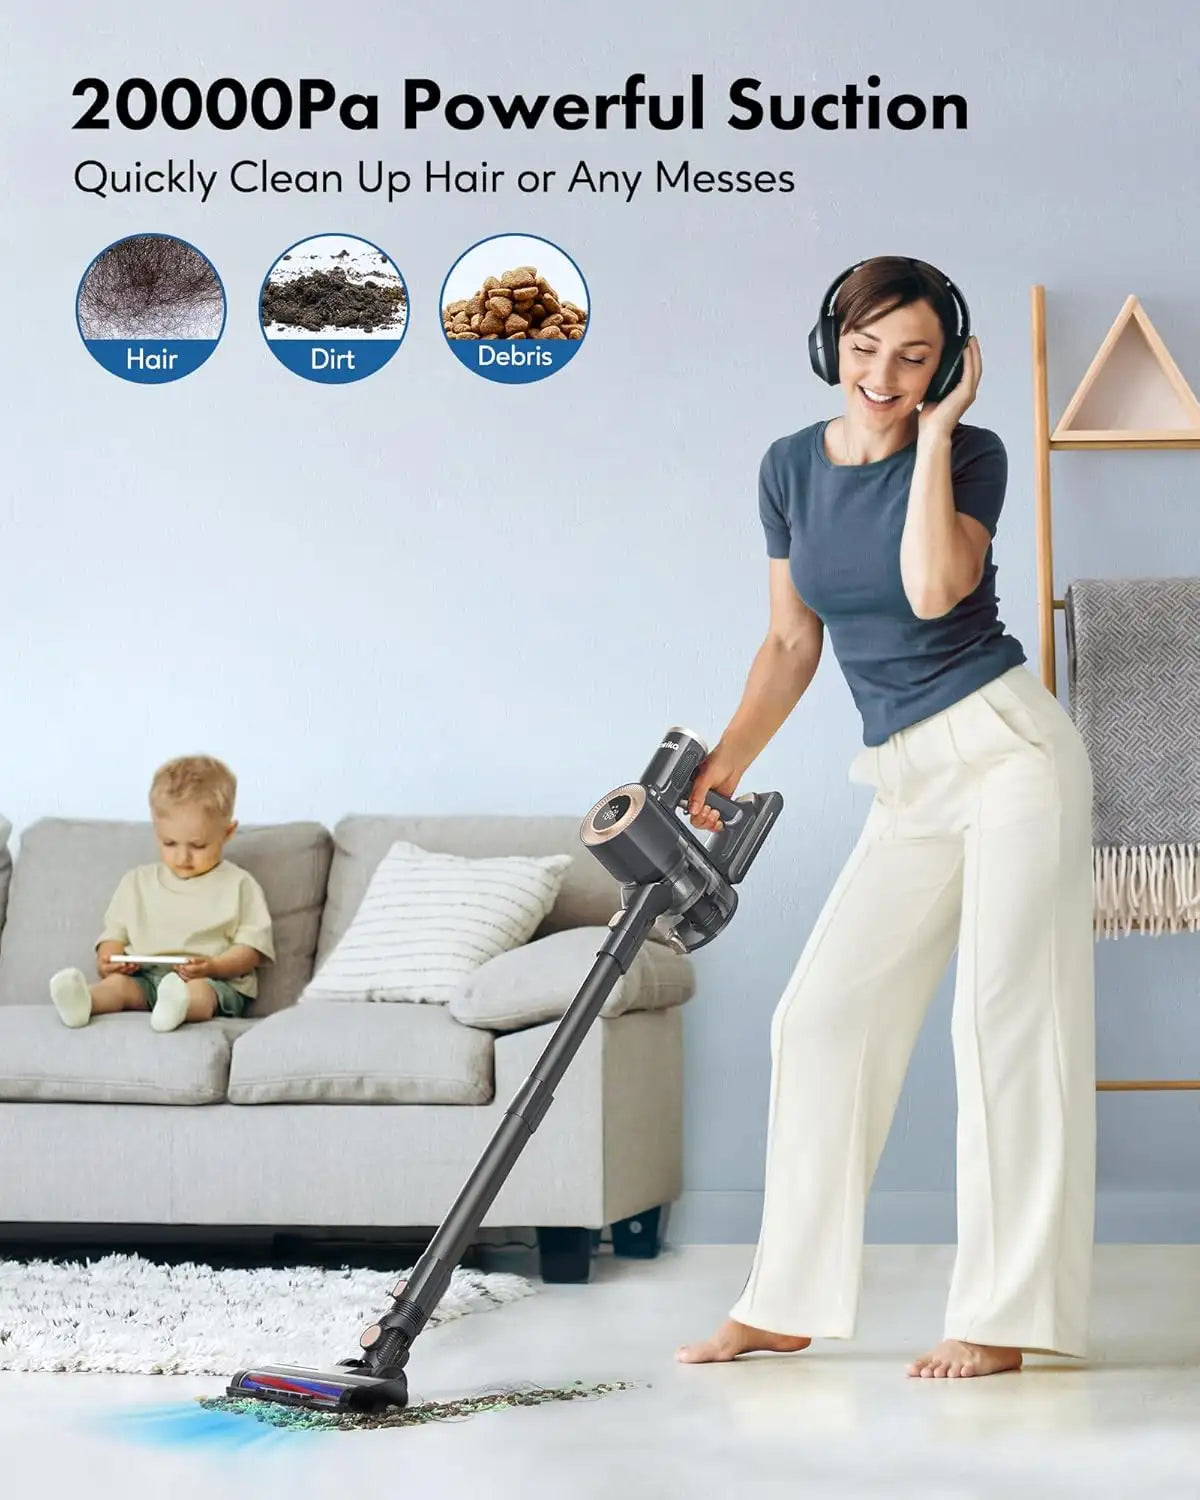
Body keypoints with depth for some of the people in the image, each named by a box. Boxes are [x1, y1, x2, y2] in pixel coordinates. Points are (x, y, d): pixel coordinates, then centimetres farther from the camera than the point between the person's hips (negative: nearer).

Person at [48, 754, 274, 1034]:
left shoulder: (238, 885, 9)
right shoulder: (138, 882, 20)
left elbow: (251, 947, 3)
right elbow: (115, 932, 21)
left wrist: (213, 967, -16)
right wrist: (108, 959, -4)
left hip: (215, 982, -3)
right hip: (146, 977, 3)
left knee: (199, 991, -37)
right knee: (117, 983, -29)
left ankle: (179, 1003, -71)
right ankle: (80, 1001, -60)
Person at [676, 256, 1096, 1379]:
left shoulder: (971, 454, -6)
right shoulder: (790, 468, 8)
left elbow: (934, 586, -25)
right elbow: (792, 641, 14)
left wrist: (933, 434, -16)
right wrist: (725, 765, 4)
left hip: (1008, 749, -6)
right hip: (908, 782, 6)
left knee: (1006, 1020, -7)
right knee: (822, 1014, 2)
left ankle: (1002, 1321, -2)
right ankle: (788, 1306, 10)